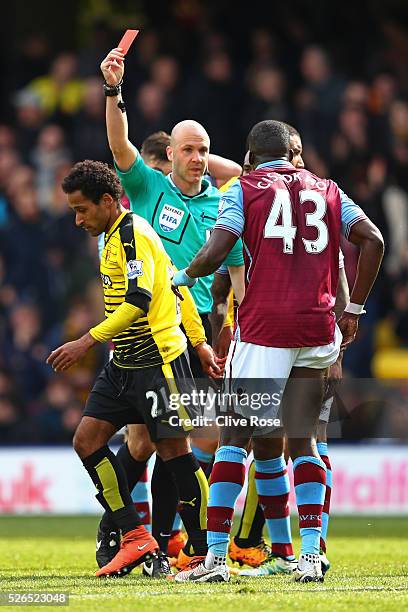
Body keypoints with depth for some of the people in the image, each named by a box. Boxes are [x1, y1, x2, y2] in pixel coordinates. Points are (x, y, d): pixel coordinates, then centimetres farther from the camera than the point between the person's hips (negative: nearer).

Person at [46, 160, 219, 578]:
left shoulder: (133, 234, -14)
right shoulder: (114, 237, 16)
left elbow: (138, 300, -24)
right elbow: (175, 283, 21)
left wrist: (87, 342, -25)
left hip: (158, 360, -10)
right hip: (124, 363, 10)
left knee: (174, 450, -7)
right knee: (87, 440, 1)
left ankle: (206, 553, 0)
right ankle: (136, 539, 1)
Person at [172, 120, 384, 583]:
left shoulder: (246, 188, 4)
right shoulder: (326, 190, 16)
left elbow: (214, 253, -8)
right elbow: (372, 240, 7)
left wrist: (181, 278, 12)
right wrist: (353, 309, 13)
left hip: (264, 326, -4)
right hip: (318, 328, 4)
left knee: (237, 438, -1)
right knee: (301, 440, 9)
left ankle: (216, 555, -6)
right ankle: (311, 553, -1)